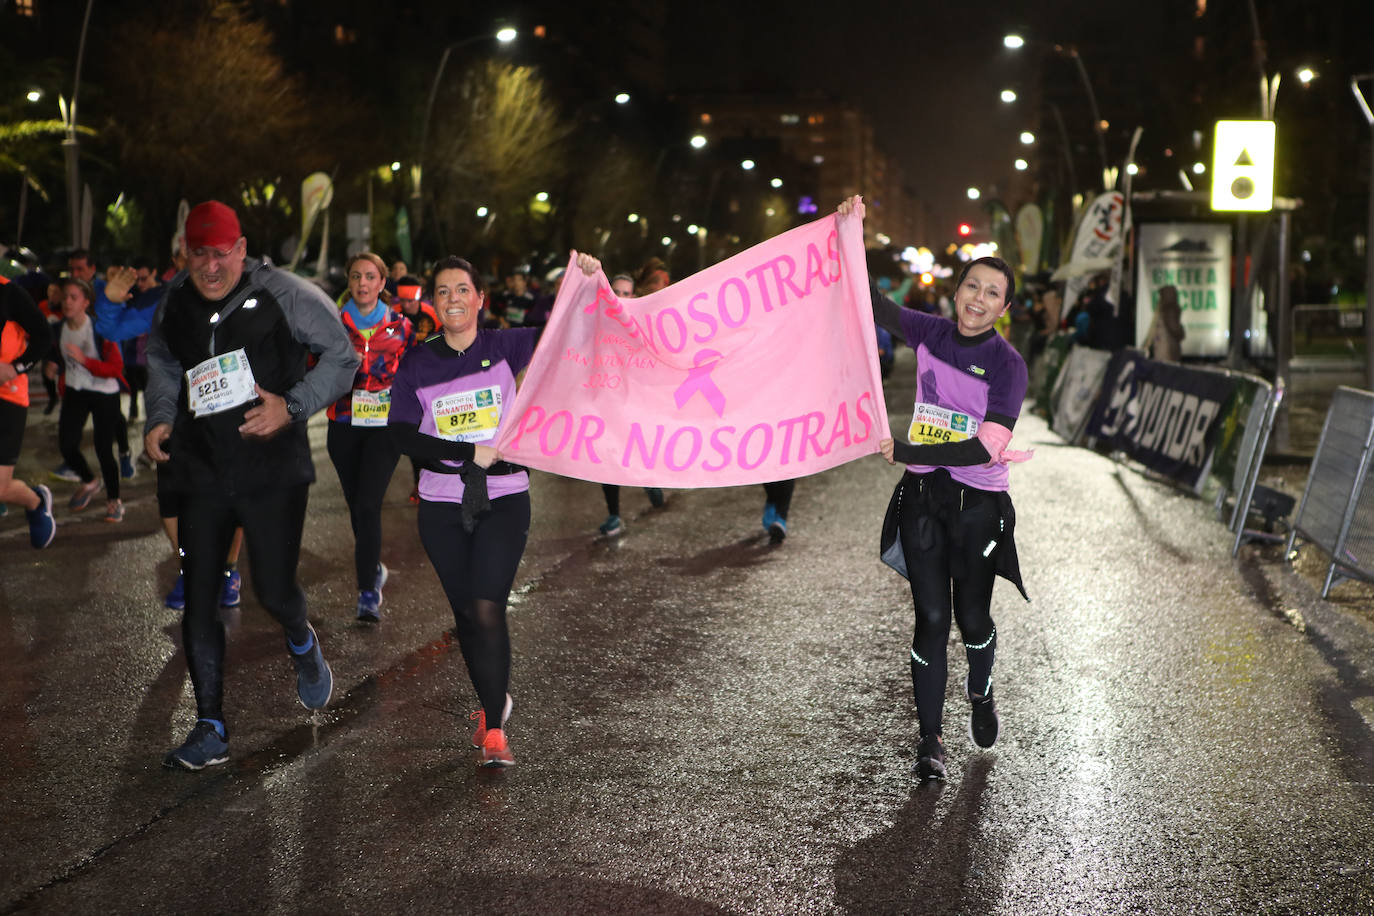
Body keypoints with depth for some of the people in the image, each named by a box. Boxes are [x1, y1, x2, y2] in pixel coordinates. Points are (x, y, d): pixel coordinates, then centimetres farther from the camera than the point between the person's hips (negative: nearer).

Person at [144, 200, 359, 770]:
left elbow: (342, 357, -2)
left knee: (274, 591, -8)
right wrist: (160, 420, 8)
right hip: (201, 471, 4)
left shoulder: (282, 295, -6)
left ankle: (302, 644, 32)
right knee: (198, 599, 2)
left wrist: (293, 406, -14)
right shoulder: (173, 306, 8)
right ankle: (210, 729, 13)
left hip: (273, 470, -4)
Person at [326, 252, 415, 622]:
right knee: (357, 506, 11)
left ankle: (368, 592, -13)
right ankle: (373, 569, 35)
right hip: (344, 426, 2)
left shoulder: (400, 325, 4)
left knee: (368, 506, -15)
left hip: (384, 427, -2)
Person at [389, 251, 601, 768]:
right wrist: (470, 454, -14)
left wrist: (587, 282, -21)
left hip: (503, 499, -2)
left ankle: (494, 730, -9)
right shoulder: (416, 364, 3)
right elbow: (402, 434, -5)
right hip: (442, 506, 2)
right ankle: (493, 701, 33)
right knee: (464, 610, 10)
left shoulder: (504, 348, 2)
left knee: (487, 608, -14)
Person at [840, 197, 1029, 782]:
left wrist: (906, 452, -21)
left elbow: (988, 448, -20)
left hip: (978, 505, -2)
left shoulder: (1007, 365, -11)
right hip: (922, 497, 2)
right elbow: (870, 304, 8)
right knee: (931, 618, 1)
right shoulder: (930, 334, 1)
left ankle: (980, 696, 43)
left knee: (972, 617, 11)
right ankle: (931, 738, 12)